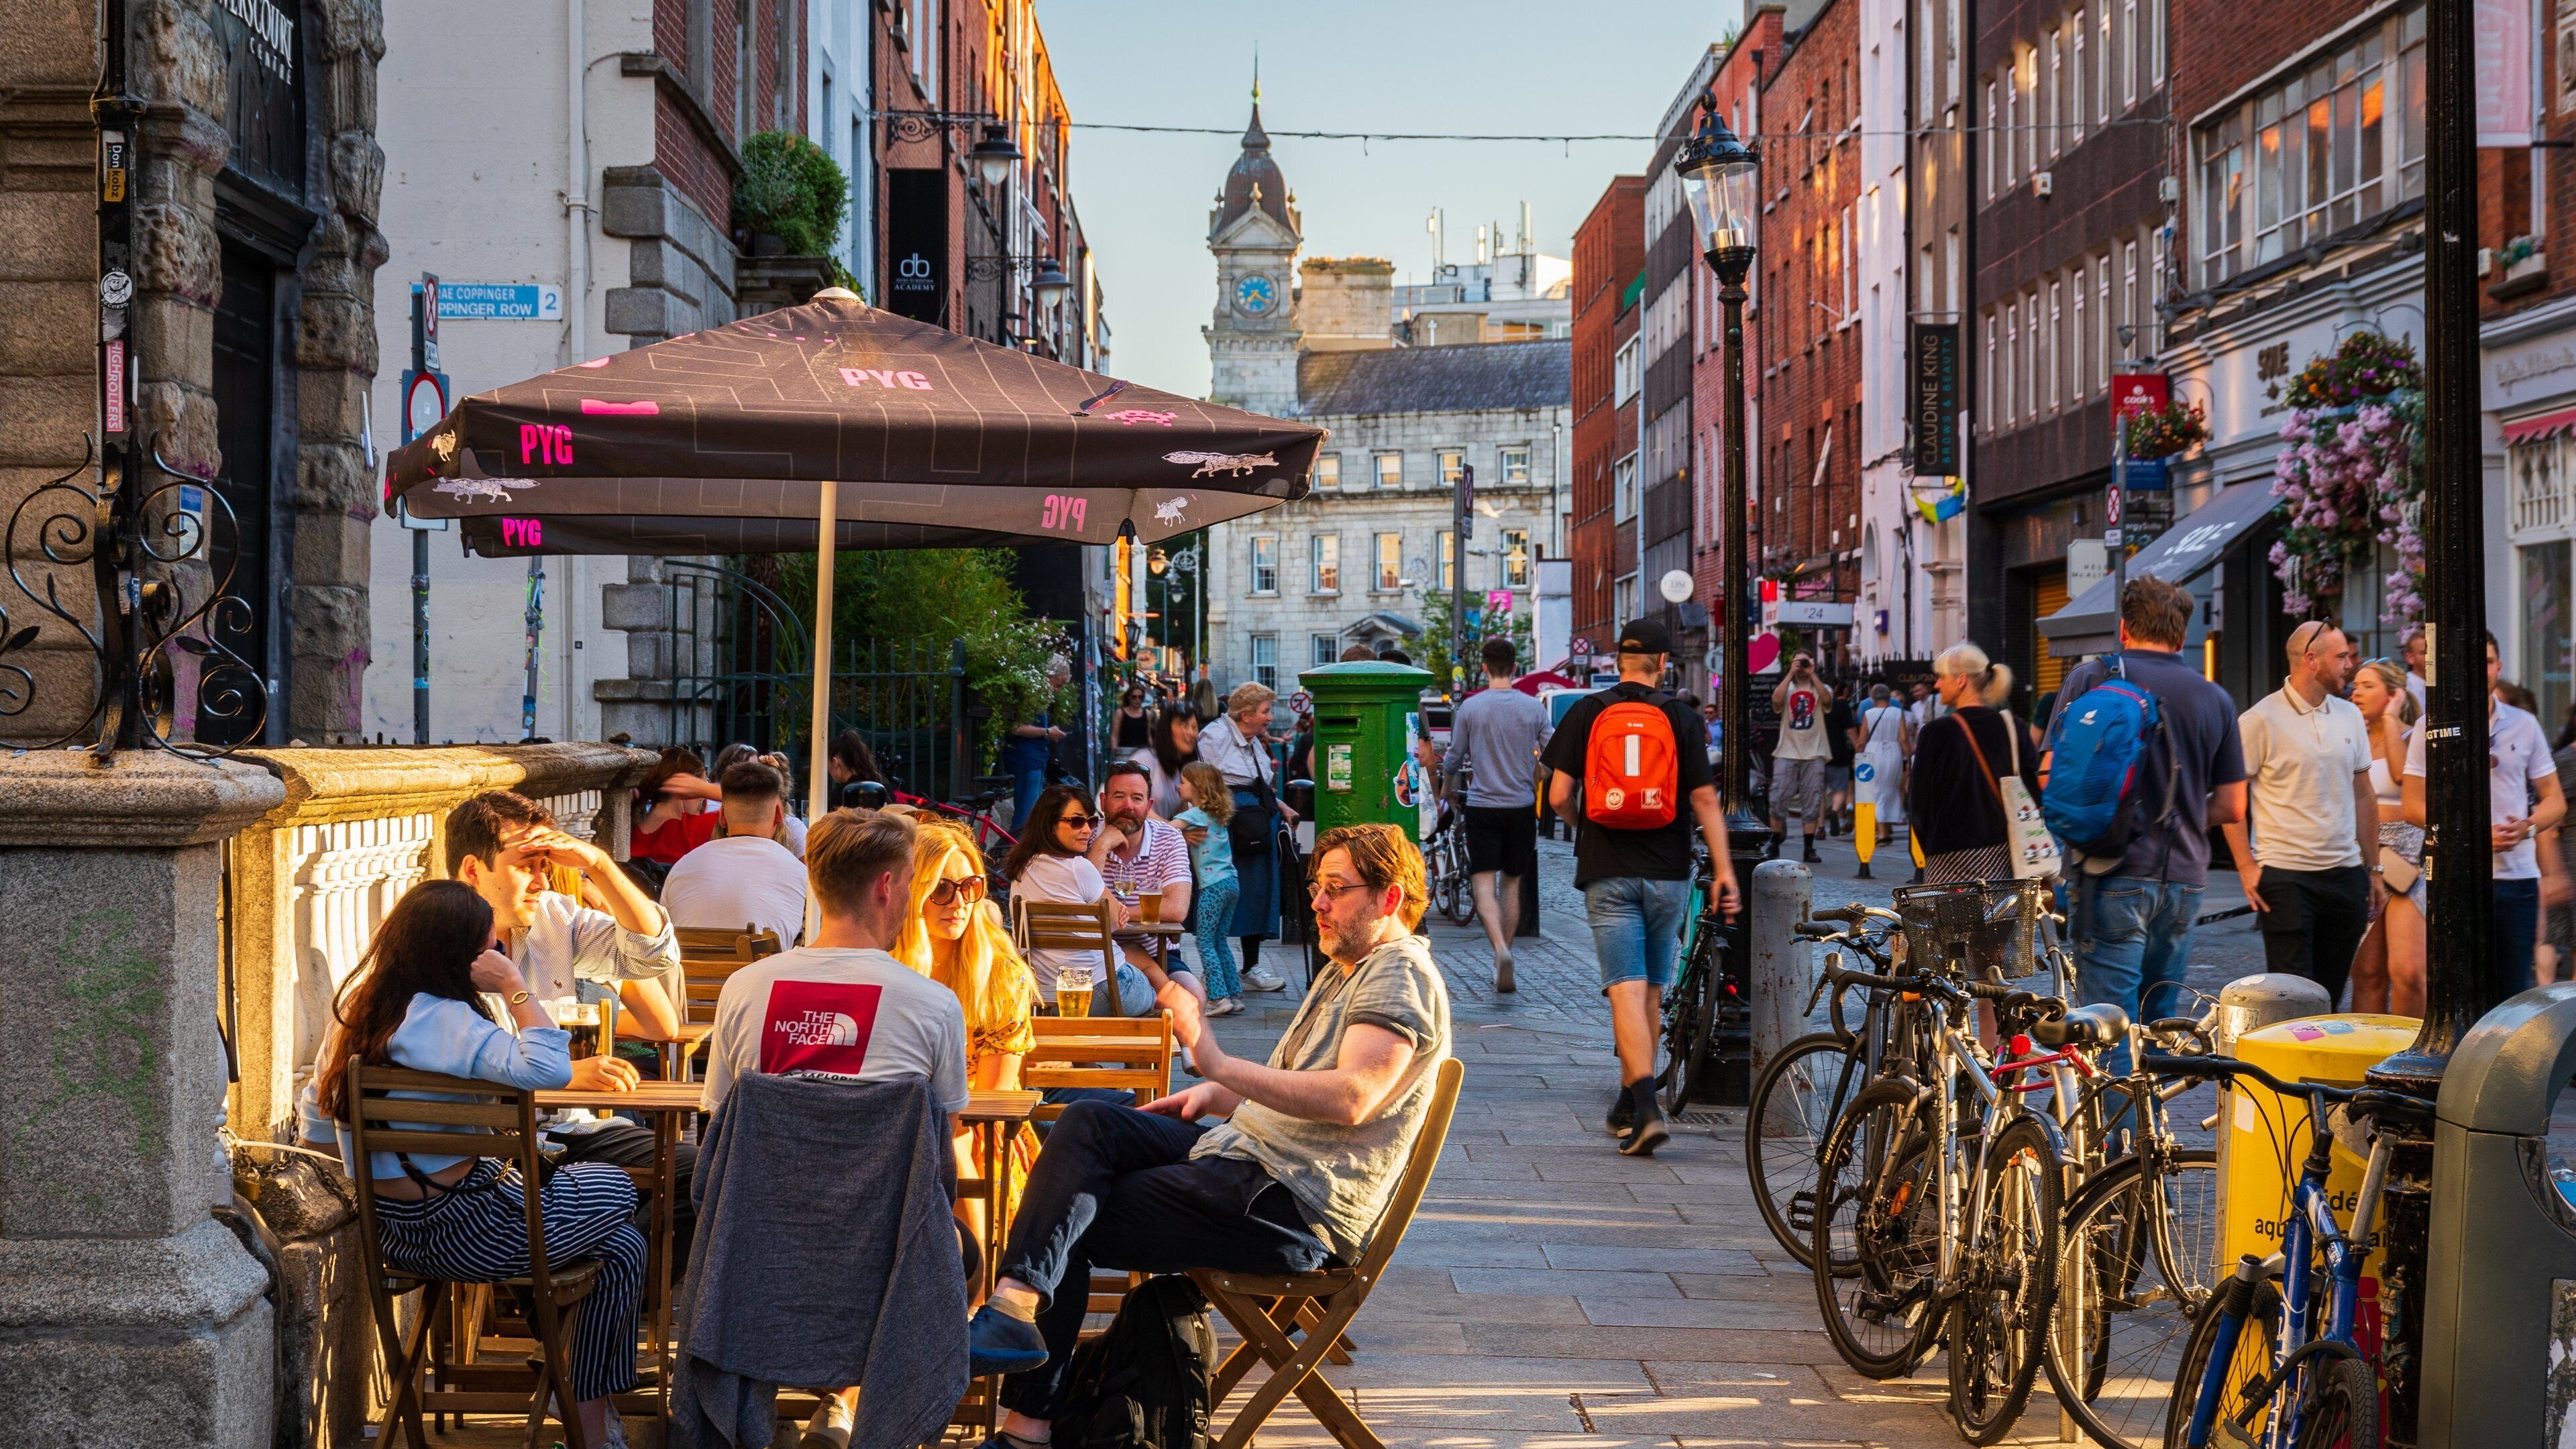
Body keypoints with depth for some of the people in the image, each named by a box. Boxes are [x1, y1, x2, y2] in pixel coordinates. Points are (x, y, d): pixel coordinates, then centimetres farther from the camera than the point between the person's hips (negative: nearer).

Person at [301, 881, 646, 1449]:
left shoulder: (355, 1008, 5)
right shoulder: (441, 1020, -23)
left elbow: (315, 1127, 14)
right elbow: (550, 1069, -36)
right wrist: (514, 985, -24)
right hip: (457, 1234, -9)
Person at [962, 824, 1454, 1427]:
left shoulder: (1401, 977, -12)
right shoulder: (1346, 970, 21)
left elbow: (1350, 1098, -28)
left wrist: (1219, 1065, -30)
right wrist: (1215, 1096, 10)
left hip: (1291, 1207, -10)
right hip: (1246, 1152, 10)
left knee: (1072, 1224, -11)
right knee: (1086, 1123, -4)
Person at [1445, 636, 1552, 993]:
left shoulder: (1470, 707, -3)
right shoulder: (1533, 707, 1)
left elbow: (1454, 759, 3)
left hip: (1482, 806, -2)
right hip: (1521, 806, 2)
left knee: (1484, 884, -5)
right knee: (1511, 884, 14)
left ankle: (1500, 948, -27)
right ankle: (1503, 957, 16)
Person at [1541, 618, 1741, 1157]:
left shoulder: (1586, 713, 0)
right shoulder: (1682, 718, 1)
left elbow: (1558, 795, -1)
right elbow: (1704, 799, -3)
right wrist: (1723, 869, 0)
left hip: (1607, 871, -1)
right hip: (1667, 871, 1)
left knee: (1627, 991, -8)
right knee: (1652, 991, 15)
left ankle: (1645, 1109, -23)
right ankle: (1630, 1102, 27)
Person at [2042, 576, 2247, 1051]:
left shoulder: (2091, 677, -2)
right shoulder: (2216, 699, 8)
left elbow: (2050, 775, -5)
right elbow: (2232, 807, 9)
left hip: (2115, 875, -4)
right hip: (2183, 878, 4)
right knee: (2160, 1017, 16)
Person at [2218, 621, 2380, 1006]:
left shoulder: (2350, 716, 12)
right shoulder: (2260, 721, -7)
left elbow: (2364, 796, 17)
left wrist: (2373, 870, 14)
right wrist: (2246, 866, -12)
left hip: (2345, 874, 6)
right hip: (2285, 876, -6)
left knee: (2331, 995, 9)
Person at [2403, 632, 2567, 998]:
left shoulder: (2524, 725, 11)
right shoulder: (2431, 728, 2)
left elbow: (2554, 800, 13)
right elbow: (2414, 807, -1)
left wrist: (2528, 827, -9)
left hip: (2518, 875, 3)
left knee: (2512, 993, 4)